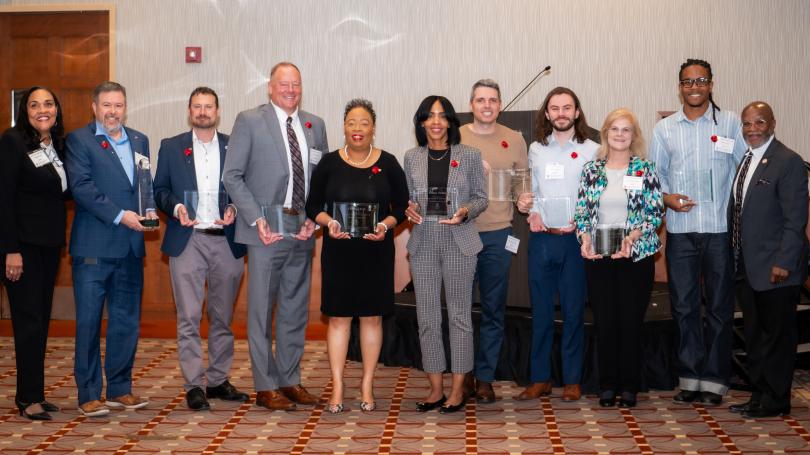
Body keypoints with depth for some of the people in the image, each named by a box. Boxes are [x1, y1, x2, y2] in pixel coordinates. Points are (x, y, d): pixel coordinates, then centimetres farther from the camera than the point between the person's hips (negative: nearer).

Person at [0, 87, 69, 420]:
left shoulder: (60, 145, 10)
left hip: (50, 243, 7)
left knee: (41, 320, 9)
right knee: (29, 320, -4)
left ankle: (33, 394, 17)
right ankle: (28, 398, 4)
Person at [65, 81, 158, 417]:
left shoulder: (139, 141, 16)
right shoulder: (79, 140, -2)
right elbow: (81, 187, -12)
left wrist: (151, 210, -2)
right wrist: (120, 215, -17)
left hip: (131, 247, 5)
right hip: (94, 246, -5)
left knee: (127, 320, 10)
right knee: (89, 320, -1)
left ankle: (120, 389, 20)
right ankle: (89, 395, 6)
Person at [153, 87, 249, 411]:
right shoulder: (171, 147, 9)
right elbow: (159, 189, 8)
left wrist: (235, 209, -10)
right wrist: (176, 207, -11)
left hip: (226, 241, 1)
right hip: (187, 241, -1)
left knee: (223, 317, 9)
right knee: (189, 318, -4)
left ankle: (218, 380, 20)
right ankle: (193, 385, 1)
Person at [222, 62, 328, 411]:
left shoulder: (315, 125, 11)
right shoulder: (249, 121, -2)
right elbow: (232, 176, -4)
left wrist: (315, 218, -2)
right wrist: (256, 219, -13)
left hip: (302, 229, 5)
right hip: (267, 230, -4)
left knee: (296, 308, 11)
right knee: (262, 309, 0)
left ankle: (290, 379, 21)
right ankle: (265, 386, 8)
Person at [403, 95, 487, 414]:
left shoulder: (469, 155, 2)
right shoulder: (412, 158, 8)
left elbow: (481, 197, 5)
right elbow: (407, 198, 14)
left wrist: (465, 212, -15)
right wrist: (409, 209, -9)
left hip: (459, 244, -2)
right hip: (423, 244, 3)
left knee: (460, 316, 1)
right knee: (427, 318, 4)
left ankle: (457, 390, 10)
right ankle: (435, 389, 14)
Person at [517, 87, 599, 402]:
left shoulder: (591, 151, 1)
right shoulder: (536, 149, 11)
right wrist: (530, 210, -1)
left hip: (576, 238, -2)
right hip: (542, 237, 3)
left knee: (573, 310, 3)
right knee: (541, 309, 6)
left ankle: (572, 380, 12)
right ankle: (540, 378, 14)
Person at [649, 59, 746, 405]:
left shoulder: (730, 123, 2)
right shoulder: (665, 129, 8)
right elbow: (655, 173, 13)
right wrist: (666, 197, -7)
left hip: (720, 229, -2)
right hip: (680, 230, 2)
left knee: (719, 306, 4)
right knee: (683, 305, 7)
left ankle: (714, 380, 12)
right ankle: (690, 377, 18)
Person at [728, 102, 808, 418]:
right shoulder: (745, 160, 12)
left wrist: (784, 262, -20)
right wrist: (738, 258, 12)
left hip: (776, 268, -8)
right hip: (750, 267, 8)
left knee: (778, 334, 3)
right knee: (754, 335, 15)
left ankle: (775, 401, 12)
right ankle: (759, 395, 26)